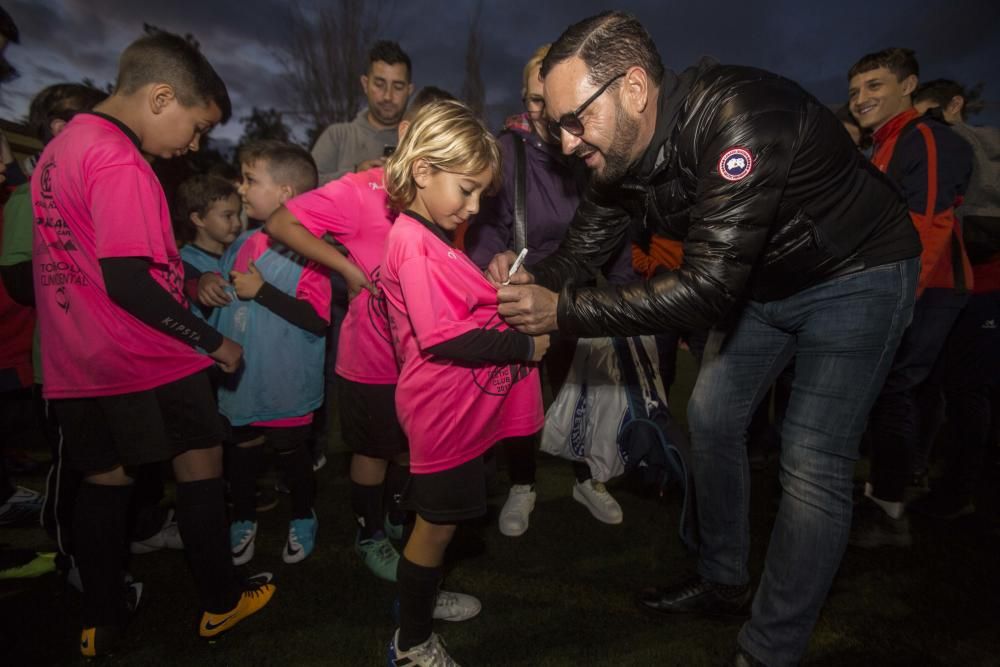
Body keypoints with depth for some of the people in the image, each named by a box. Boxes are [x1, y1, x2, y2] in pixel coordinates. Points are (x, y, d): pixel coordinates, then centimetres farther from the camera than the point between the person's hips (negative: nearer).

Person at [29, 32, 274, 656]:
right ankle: (223, 601, 24)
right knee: (201, 460, 9)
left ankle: (102, 621, 31)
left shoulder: (61, 145, 11)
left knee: (104, 478, 18)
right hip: (143, 364, -8)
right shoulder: (120, 162, -19)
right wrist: (213, 340, -16)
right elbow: (127, 282, -25)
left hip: (76, 364, 8)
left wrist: (186, 281, 13)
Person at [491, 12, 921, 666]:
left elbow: (707, 287, -39)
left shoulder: (740, 118, -36)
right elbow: (583, 248, -3)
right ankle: (723, 581, 29)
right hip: (764, 279, 8)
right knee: (711, 417, 10)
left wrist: (562, 311, -37)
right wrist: (531, 280, -24)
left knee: (813, 461, -11)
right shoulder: (620, 151, -11)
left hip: (856, 274, -7)